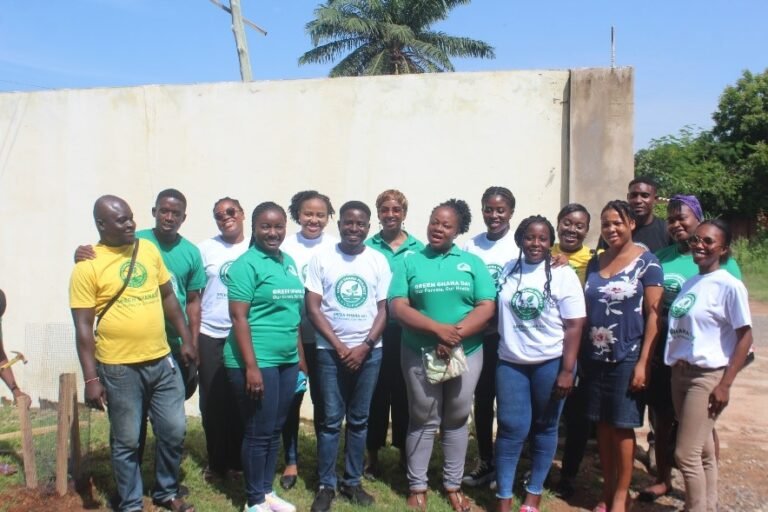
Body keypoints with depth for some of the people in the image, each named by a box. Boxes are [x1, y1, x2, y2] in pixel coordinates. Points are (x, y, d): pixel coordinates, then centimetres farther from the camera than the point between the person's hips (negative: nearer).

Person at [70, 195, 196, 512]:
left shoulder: (148, 249, 5)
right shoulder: (87, 266, -9)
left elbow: (168, 297, 14)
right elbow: (83, 327, -10)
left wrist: (186, 338, 11)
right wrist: (91, 378, -13)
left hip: (162, 361, 5)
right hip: (119, 368, -4)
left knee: (174, 431, 12)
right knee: (126, 441, 9)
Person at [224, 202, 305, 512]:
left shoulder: (289, 262, 11)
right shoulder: (246, 264, -11)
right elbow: (239, 317, -16)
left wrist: (299, 356, 15)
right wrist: (251, 366, -20)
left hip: (287, 361, 7)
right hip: (257, 361, -7)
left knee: (275, 430, 16)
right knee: (258, 432, 3)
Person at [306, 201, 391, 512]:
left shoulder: (378, 261, 3)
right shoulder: (321, 258, -1)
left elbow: (383, 310, 3)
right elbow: (313, 308, -4)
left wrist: (364, 347, -9)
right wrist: (339, 346, -9)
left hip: (369, 352, 2)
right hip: (330, 351, -1)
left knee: (359, 420, 10)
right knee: (331, 420, 3)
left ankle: (352, 481, 23)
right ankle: (326, 485, 15)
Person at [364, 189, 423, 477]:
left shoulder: (418, 249, 4)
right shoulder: (367, 247, 2)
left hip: (408, 331, 1)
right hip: (376, 329, -1)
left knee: (405, 393, 10)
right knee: (376, 393, 7)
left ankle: (404, 453, 26)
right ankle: (373, 456, 21)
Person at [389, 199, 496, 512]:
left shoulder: (472, 263, 3)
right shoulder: (410, 263, 2)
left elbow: (487, 307, -5)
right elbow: (397, 306, -9)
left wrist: (455, 336, -18)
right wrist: (439, 329, -20)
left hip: (466, 354, 1)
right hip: (420, 355, -1)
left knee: (456, 420, 12)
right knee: (423, 421, 9)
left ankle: (453, 485, 27)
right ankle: (417, 486, 22)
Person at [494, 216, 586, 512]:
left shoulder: (563, 275, -7)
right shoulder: (508, 271, 4)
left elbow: (574, 326, -9)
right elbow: (497, 312, 12)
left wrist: (567, 370, -13)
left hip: (551, 363, -2)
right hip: (510, 362, 2)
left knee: (544, 428, 9)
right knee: (511, 428, 2)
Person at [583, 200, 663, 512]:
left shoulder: (646, 262, -6)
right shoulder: (595, 263, 9)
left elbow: (653, 314, -9)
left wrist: (643, 362, -14)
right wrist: (582, 355, 6)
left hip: (628, 358, -4)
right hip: (596, 357, 5)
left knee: (622, 427, 2)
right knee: (602, 425, 11)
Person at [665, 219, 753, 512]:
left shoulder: (729, 286, -11)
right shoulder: (690, 283, 9)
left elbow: (745, 336, -11)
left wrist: (725, 384, -14)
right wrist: (674, 368, 7)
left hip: (707, 376, -6)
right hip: (680, 372, 7)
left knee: (686, 454, -4)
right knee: (703, 451, 16)